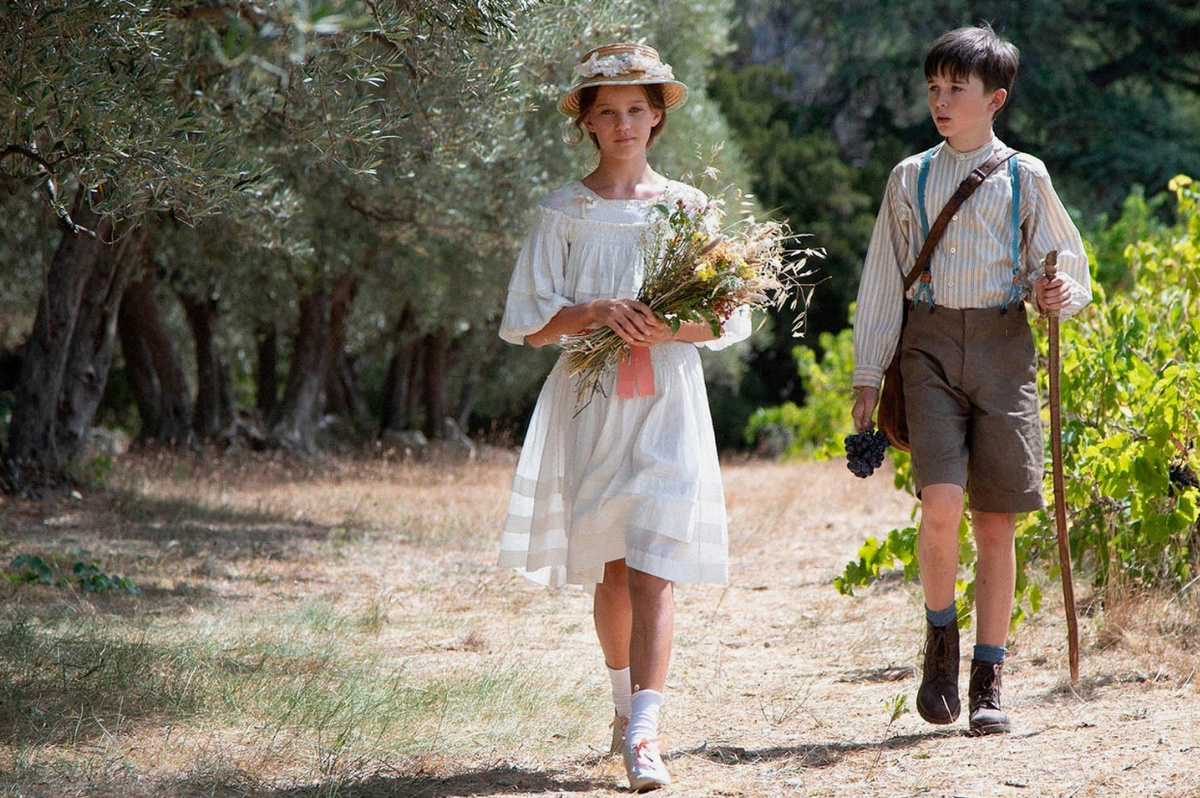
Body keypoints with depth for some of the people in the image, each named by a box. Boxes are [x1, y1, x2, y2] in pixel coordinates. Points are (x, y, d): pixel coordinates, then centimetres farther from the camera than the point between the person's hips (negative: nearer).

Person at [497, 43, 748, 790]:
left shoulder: (689, 207, 7)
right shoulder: (564, 211, 6)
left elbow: (732, 318, 7)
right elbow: (528, 321, 2)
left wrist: (674, 327, -13)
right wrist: (598, 311, -15)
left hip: (668, 399, -1)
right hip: (590, 399, 1)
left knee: (654, 566, -12)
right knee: (610, 568, 9)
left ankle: (645, 734, -20)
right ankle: (626, 702, 31)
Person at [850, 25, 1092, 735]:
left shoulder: (1025, 178, 8)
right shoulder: (911, 178, 10)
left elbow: (1067, 263, 14)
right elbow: (883, 279, 13)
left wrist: (1062, 293, -10)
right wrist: (868, 375, 9)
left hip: (1003, 346, 0)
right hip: (930, 345, 0)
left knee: (996, 520, 0)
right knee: (941, 501, -18)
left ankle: (988, 682, 8)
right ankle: (941, 637, 7)